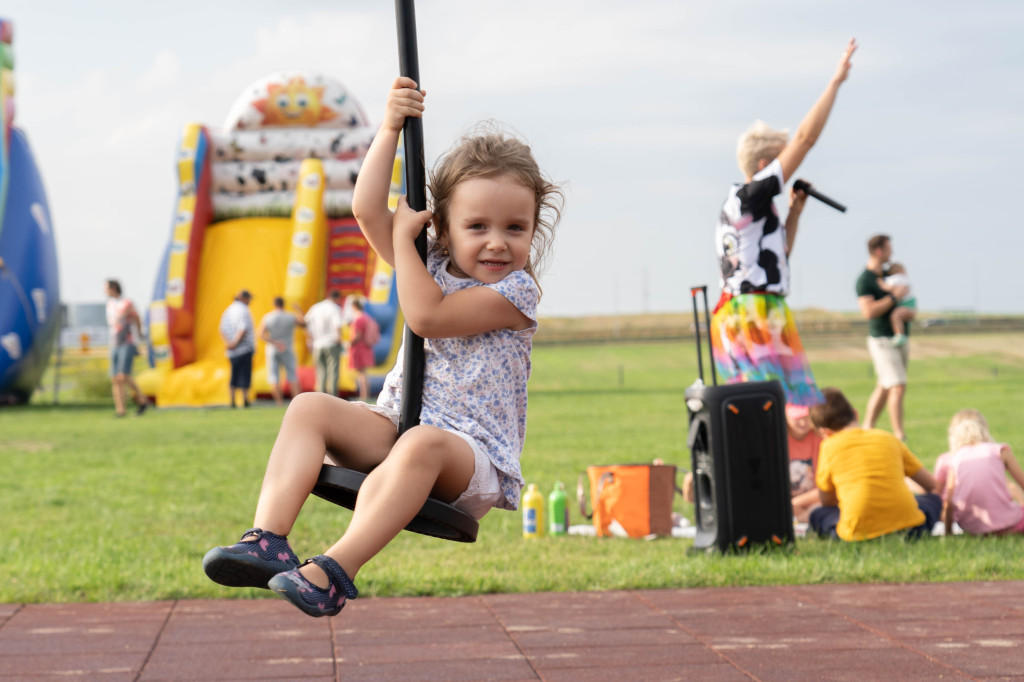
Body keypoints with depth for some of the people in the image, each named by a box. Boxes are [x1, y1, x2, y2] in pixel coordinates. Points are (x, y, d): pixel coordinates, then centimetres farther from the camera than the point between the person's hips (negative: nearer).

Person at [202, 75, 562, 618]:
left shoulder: (517, 289, -5)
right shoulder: (432, 263, 15)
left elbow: (427, 314, -15)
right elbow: (368, 210, 5)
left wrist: (403, 235, -4)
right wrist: (390, 130, -2)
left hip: (476, 457, -6)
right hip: (395, 427, 7)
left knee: (423, 442, -41)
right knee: (309, 409, -15)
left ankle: (335, 571, -51)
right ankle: (268, 539, -32)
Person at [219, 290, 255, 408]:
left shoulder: (228, 311, 13)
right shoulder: (244, 311, -10)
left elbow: (222, 331, 7)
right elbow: (243, 330, -21)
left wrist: (228, 343, -4)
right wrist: (235, 343, -16)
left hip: (232, 352, 7)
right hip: (245, 349, -7)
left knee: (234, 375, 9)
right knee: (245, 375, -2)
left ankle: (232, 401, 3)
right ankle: (245, 399, -4)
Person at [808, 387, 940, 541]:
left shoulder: (829, 446, 10)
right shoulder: (888, 438, 19)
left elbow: (827, 501, 19)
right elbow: (930, 483, 25)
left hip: (860, 532, -2)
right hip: (906, 524, 2)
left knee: (817, 515, 27)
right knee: (933, 500, 32)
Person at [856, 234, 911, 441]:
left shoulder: (886, 274, 12)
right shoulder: (864, 280, -14)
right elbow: (868, 311, -24)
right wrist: (894, 297, -20)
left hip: (899, 338, 8)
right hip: (882, 340, -8)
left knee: (883, 388, 11)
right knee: (898, 387, -14)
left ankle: (866, 430, 17)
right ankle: (899, 436, -14)